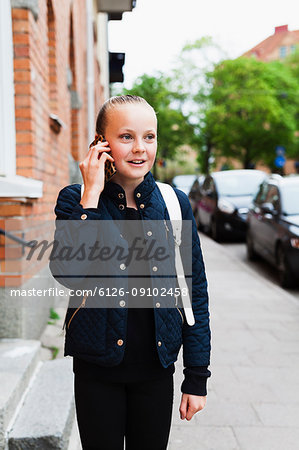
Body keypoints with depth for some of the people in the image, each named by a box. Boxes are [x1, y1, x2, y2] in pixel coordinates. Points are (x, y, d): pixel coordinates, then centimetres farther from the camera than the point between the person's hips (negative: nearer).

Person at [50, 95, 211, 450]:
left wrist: (197, 378, 1)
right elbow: (68, 274, -24)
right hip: (97, 367, -2)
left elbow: (196, 291, 2)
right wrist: (91, 196, -23)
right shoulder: (75, 200, -7)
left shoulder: (175, 203, -2)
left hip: (156, 368, 2)